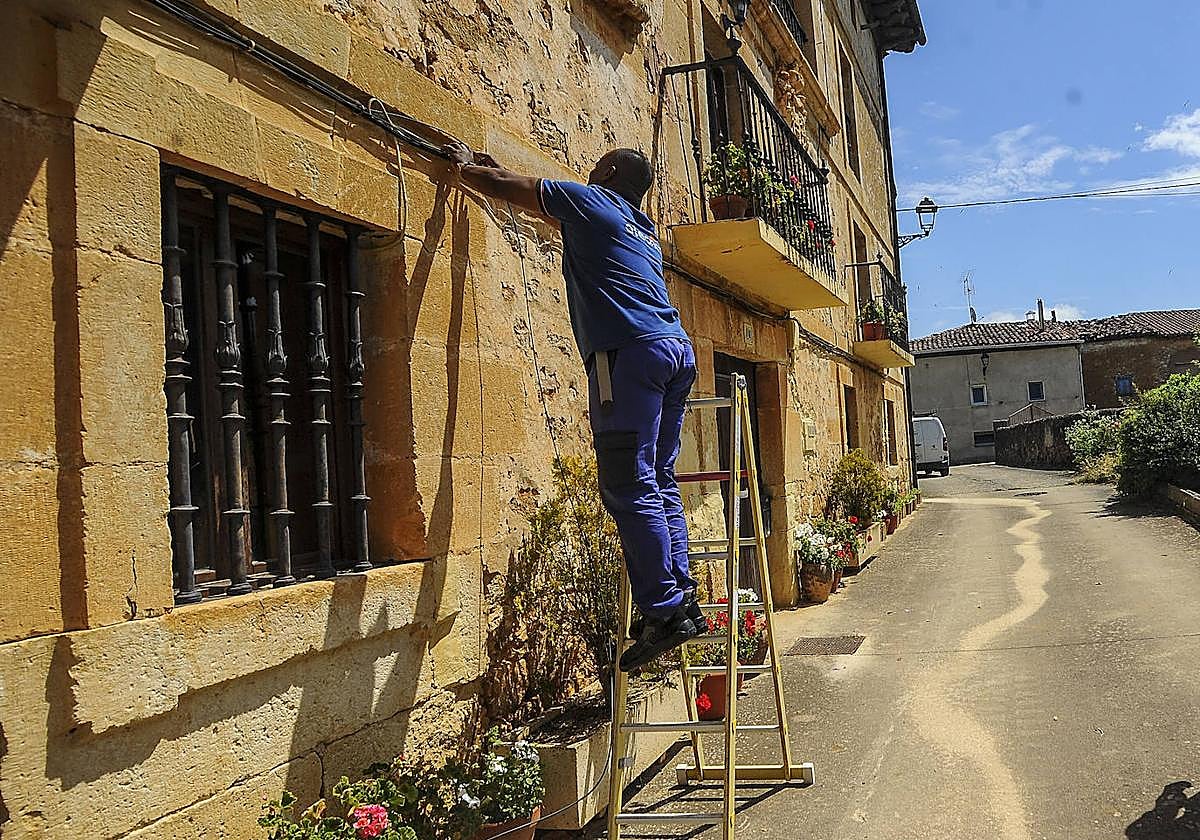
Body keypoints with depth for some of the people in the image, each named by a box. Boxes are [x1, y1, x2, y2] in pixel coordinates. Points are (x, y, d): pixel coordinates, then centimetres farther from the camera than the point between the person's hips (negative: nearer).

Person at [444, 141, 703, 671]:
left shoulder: (590, 201, 10)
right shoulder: (643, 228, 33)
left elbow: (501, 187, 15)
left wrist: (465, 165, 35)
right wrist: (496, 171, 54)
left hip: (630, 349, -9)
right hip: (677, 349, 9)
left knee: (629, 488, -11)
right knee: (658, 481, 10)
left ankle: (664, 613, -15)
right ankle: (684, 602, 8)